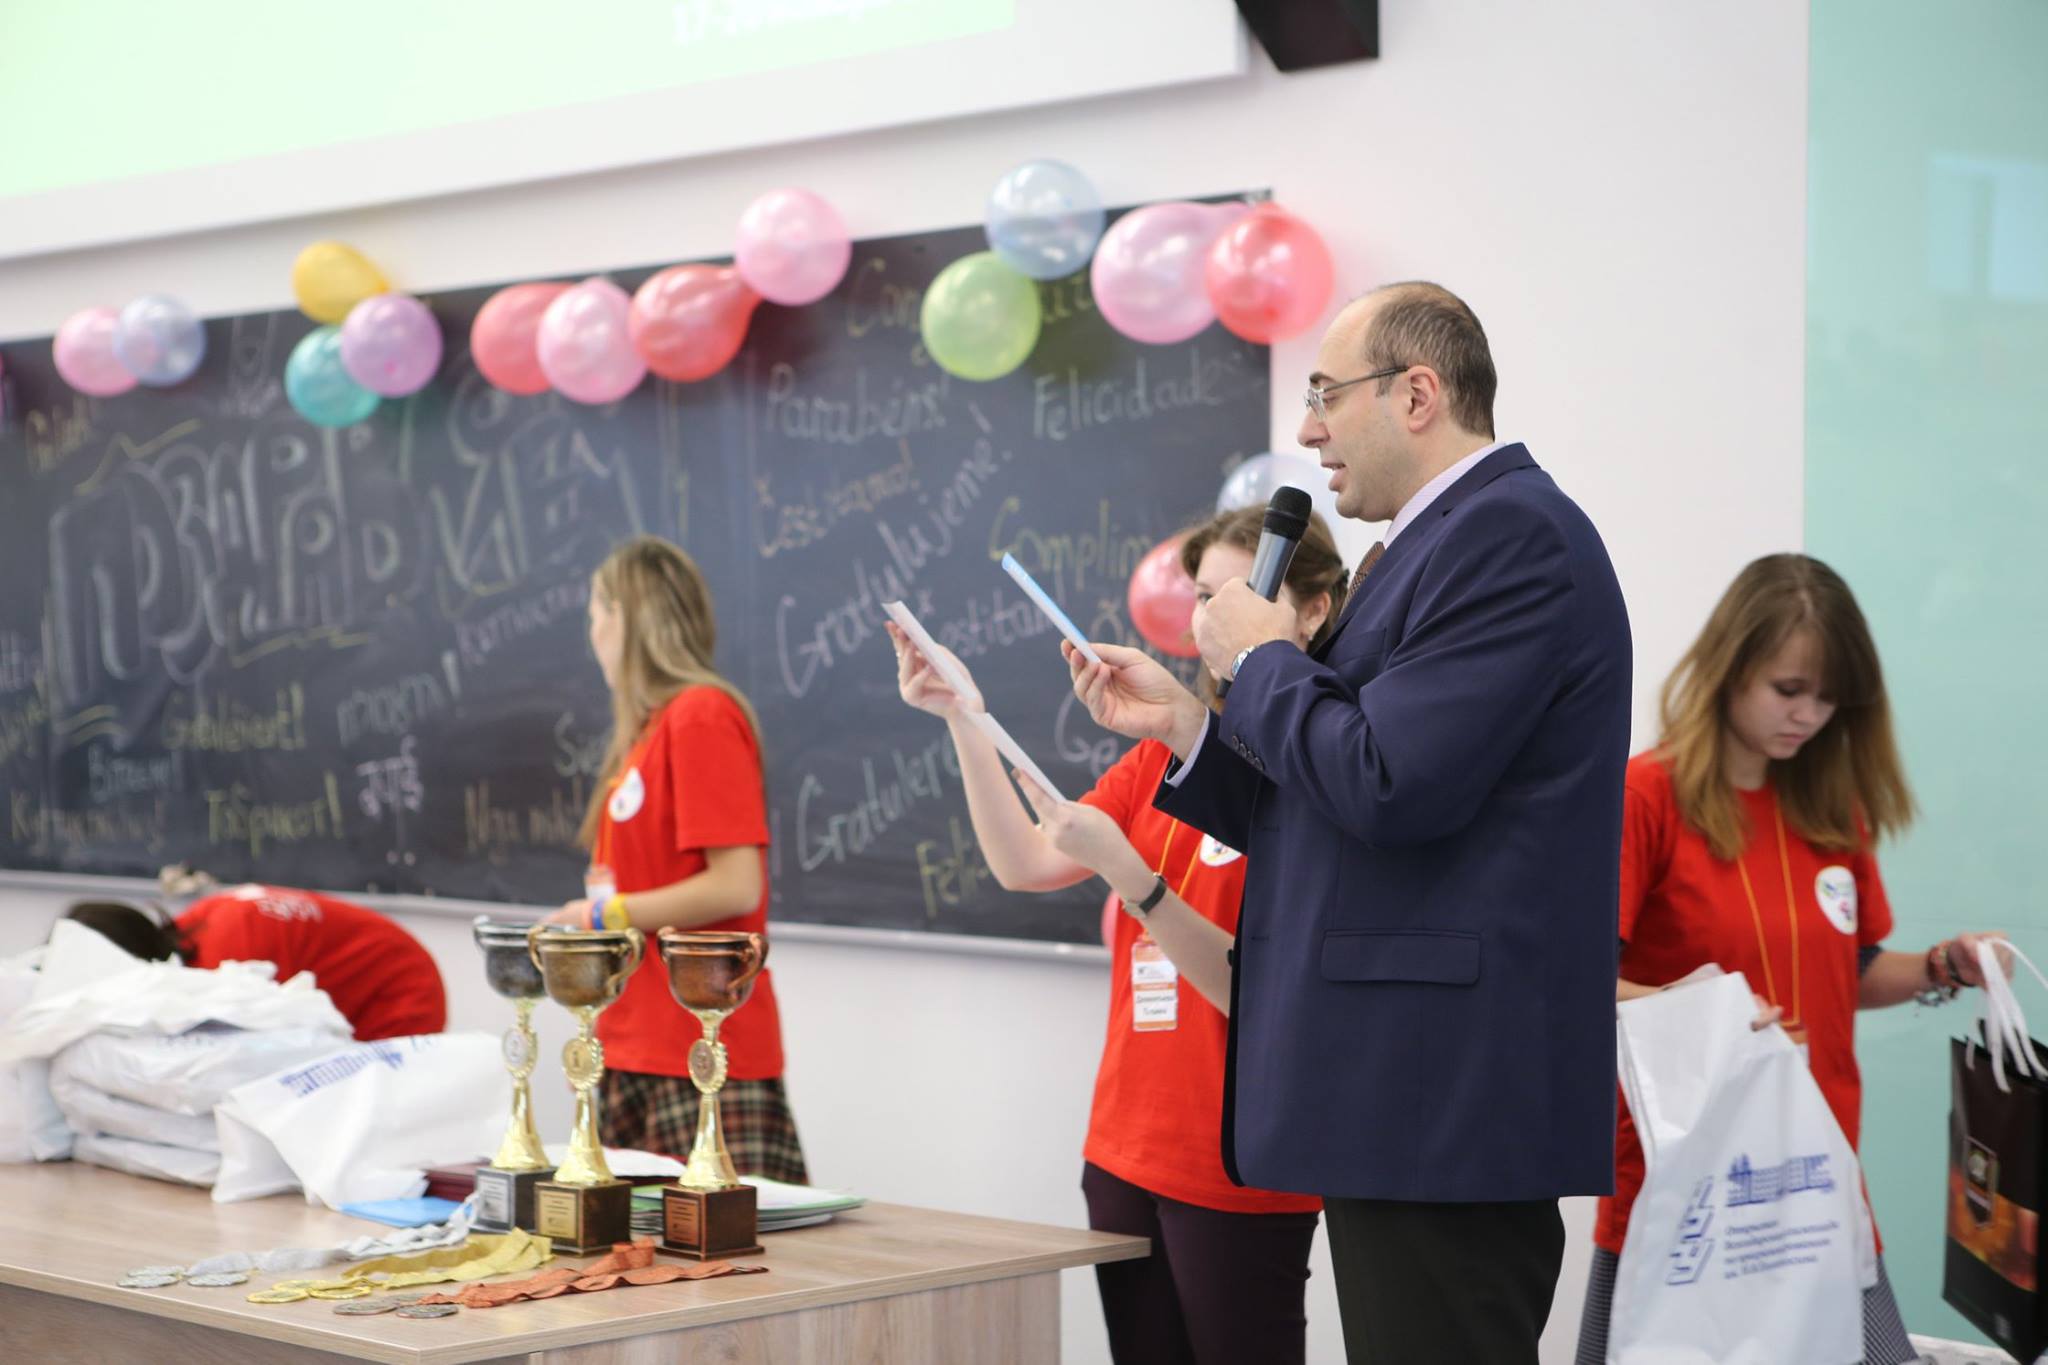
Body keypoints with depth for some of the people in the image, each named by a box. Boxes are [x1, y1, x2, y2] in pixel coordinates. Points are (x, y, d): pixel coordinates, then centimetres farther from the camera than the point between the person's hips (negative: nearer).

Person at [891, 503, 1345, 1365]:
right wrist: (963, 720, -5)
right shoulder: (1165, 752, 10)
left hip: (1238, 1173, -6)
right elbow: (1024, 864, 4)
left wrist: (1123, 870, -26)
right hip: (1126, 1152, 6)